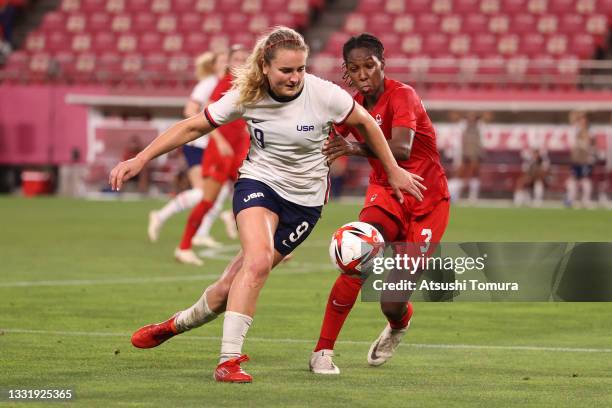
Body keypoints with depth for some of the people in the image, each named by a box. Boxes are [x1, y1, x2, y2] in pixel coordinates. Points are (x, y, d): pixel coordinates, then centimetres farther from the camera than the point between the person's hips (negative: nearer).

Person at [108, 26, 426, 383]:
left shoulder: (324, 95, -17)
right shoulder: (248, 96, -13)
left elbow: (366, 123, 0)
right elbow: (193, 127, -3)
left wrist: (394, 171, 7)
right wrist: (140, 160, -7)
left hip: (305, 200, 0)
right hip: (259, 183, 0)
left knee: (234, 283, -4)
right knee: (258, 259, -29)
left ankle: (177, 325, 23)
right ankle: (229, 361, -24)